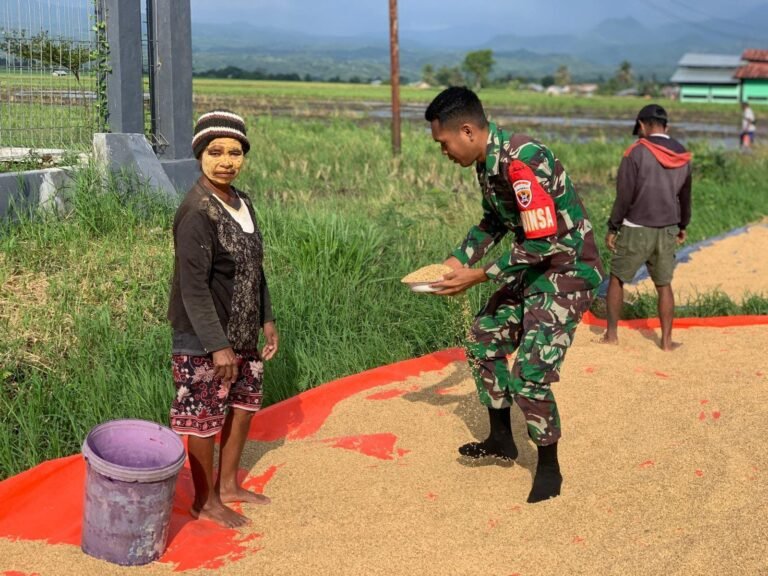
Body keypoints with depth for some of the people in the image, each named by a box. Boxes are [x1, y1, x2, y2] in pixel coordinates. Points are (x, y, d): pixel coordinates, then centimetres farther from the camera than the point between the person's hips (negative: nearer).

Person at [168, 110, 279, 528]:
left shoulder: (242, 203, 5)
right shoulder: (196, 212, -21)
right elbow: (193, 286, -23)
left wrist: (266, 320, 15)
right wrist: (217, 346, -24)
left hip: (242, 332, 9)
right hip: (204, 339, -9)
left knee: (244, 405, 18)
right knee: (205, 419, 5)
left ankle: (227, 485, 36)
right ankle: (204, 501, 22)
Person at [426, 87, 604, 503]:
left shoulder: (522, 163, -28)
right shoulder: (487, 161, 2)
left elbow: (543, 243, -28)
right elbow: (493, 222, 18)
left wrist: (478, 277, -22)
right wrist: (457, 260, 6)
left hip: (568, 270, -10)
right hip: (534, 268, 10)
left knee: (531, 371, -14)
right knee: (483, 340, 14)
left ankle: (549, 469, 7)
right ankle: (501, 441, 28)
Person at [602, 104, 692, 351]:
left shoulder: (636, 152, -13)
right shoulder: (683, 156, 5)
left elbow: (624, 196, -14)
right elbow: (685, 196, 16)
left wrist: (612, 228, -5)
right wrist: (682, 226, 30)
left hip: (636, 229, -4)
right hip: (668, 230, 5)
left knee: (617, 278, 10)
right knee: (664, 285, 12)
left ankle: (611, 333, 13)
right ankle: (666, 340, 13)